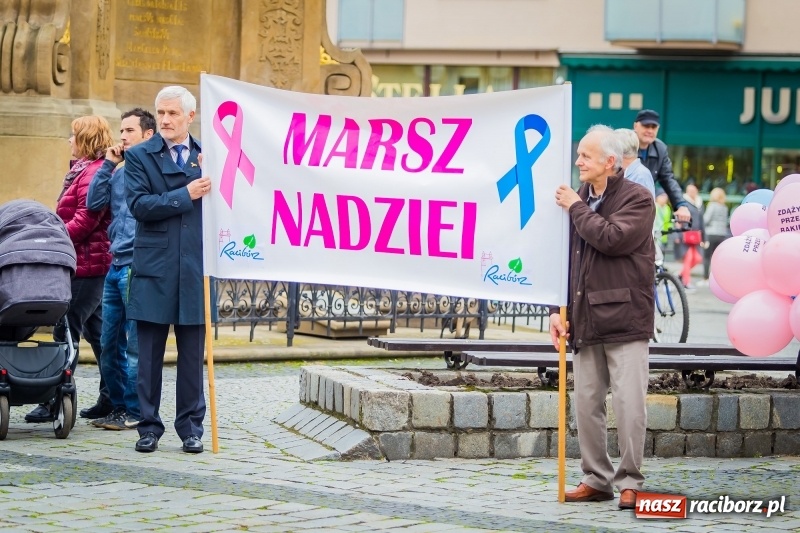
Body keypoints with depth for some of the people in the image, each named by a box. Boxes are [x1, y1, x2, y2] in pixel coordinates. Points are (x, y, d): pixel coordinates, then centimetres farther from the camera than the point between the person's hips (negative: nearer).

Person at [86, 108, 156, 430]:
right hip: (116, 267, 8)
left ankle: (133, 412, 2)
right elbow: (94, 202, 7)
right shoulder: (119, 172, 16)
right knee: (110, 344, 12)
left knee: (135, 345, -3)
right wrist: (108, 164, 3)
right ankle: (118, 407, 20)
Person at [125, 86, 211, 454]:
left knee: (193, 354, 6)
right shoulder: (139, 156, 3)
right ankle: (149, 426, 11)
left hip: (196, 268, 1)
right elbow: (139, 205, -11)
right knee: (149, 354, 3)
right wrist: (185, 195, -16)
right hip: (154, 269, -1)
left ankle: (191, 427, 13)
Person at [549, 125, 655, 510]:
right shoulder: (579, 199, 14)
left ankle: (629, 482, 2)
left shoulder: (636, 199, -4)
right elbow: (564, 258, 16)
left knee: (628, 404, -6)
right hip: (585, 320, 6)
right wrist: (557, 310, 7)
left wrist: (577, 208, -9)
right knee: (586, 405, 7)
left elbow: (611, 238, -21)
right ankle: (596, 479, 16)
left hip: (625, 319, -6)